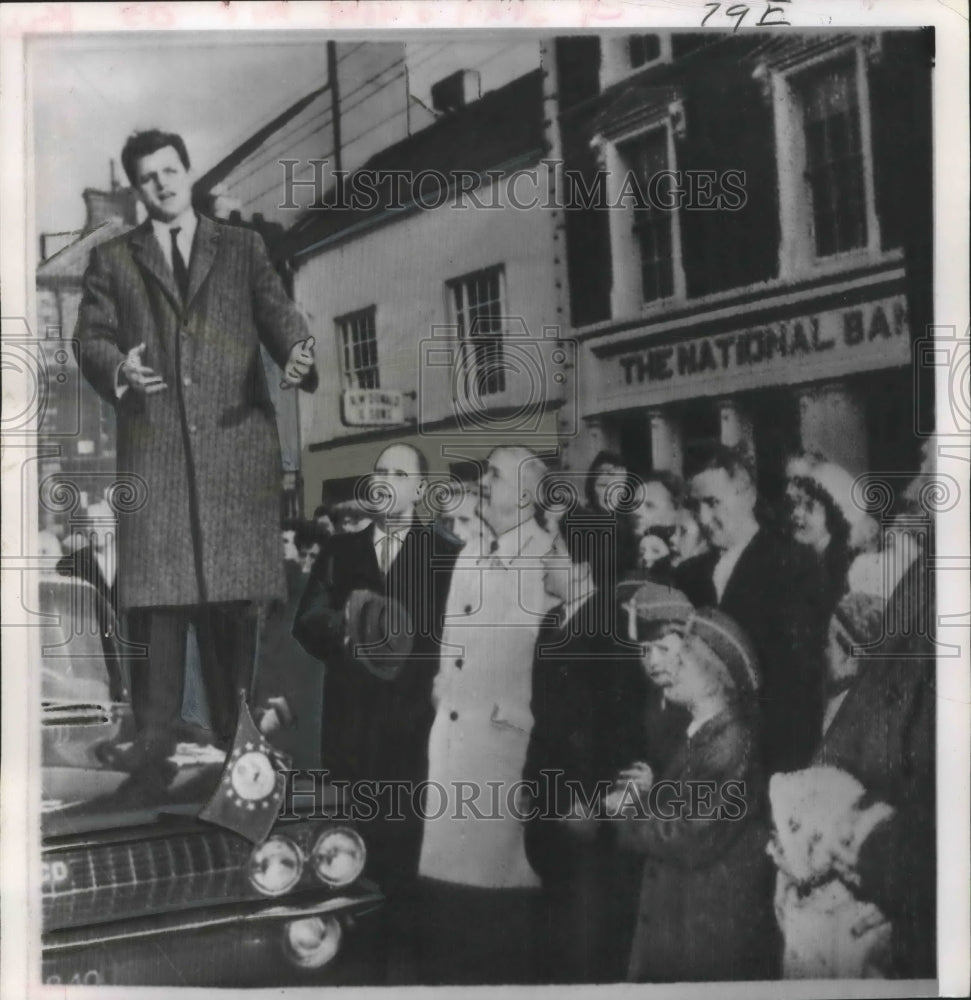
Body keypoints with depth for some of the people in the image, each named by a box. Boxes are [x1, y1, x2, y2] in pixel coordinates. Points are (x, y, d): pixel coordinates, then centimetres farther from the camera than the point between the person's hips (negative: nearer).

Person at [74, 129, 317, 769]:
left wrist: (298, 351, -15)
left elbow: (278, 313, 7)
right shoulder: (113, 259, 18)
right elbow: (90, 336, 10)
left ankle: (239, 727, 9)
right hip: (153, 439, 1)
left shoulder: (243, 247, 18)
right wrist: (118, 368, -13)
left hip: (236, 435, 0)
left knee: (236, 584, 0)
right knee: (155, 585, -3)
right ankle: (156, 727, 4)